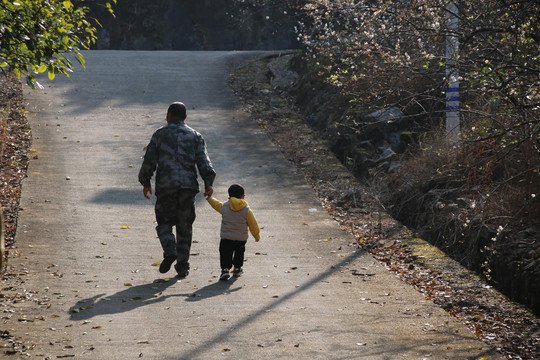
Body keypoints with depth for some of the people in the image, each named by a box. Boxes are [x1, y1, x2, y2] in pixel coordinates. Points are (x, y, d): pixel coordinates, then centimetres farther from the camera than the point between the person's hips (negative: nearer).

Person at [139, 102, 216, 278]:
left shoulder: (160, 134, 7)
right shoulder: (195, 136, 11)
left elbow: (149, 160, 5)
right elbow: (203, 160, -2)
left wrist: (145, 182, 15)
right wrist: (209, 183, -8)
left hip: (165, 185, -2)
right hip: (188, 185, 2)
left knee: (164, 222, 12)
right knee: (185, 225, 9)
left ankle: (170, 250, -16)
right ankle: (182, 266, 6)